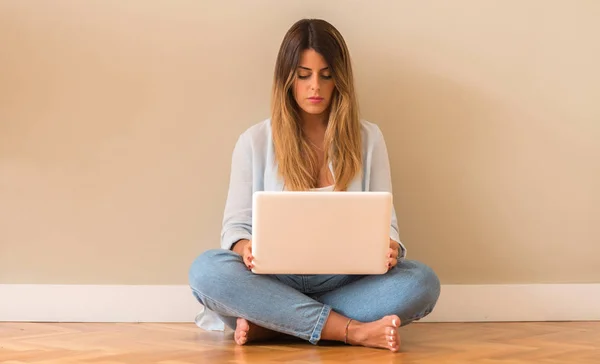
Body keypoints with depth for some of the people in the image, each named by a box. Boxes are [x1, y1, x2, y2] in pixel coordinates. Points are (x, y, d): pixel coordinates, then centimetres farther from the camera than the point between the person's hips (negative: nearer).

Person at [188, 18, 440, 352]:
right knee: (207, 269, -32)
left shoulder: (368, 138, 8)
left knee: (423, 281, -28)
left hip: (344, 281, 1)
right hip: (274, 280, -1)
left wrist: (390, 248, -19)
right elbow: (236, 224, 3)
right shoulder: (255, 141, 5)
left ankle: (270, 323, -27)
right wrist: (245, 248, -22)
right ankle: (353, 330, -33)